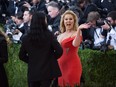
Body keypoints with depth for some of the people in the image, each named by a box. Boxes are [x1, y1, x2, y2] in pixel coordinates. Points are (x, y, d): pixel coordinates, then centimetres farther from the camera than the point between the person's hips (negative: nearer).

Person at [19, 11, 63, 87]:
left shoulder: (26, 38, -1)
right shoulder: (49, 35, -10)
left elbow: (22, 56, 6)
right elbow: (59, 51, -13)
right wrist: (52, 58, 5)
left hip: (32, 73, 3)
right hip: (48, 72, -3)